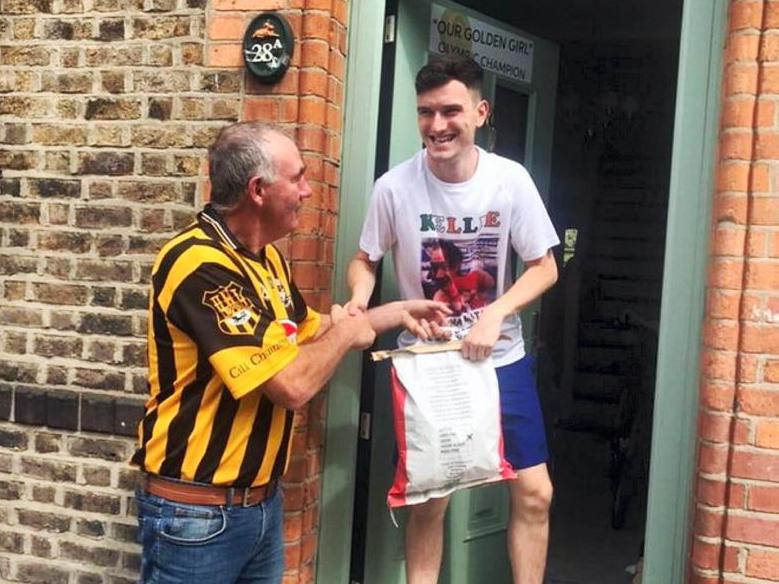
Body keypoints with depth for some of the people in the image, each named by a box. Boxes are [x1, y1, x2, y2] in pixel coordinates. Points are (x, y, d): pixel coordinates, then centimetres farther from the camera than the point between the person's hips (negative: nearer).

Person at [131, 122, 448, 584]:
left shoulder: (267, 259, 8)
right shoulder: (201, 265, -24)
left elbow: (308, 330, 26)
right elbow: (292, 386, -27)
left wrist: (393, 313, 22)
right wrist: (346, 334, -9)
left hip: (263, 501, 9)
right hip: (196, 511, -8)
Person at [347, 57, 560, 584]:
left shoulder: (511, 180, -12)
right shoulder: (395, 187, -14)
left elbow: (545, 268, -4)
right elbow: (365, 260, 0)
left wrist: (496, 313, -20)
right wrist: (359, 298, -21)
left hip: (501, 359, 1)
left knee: (535, 493, 4)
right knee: (428, 500, 8)